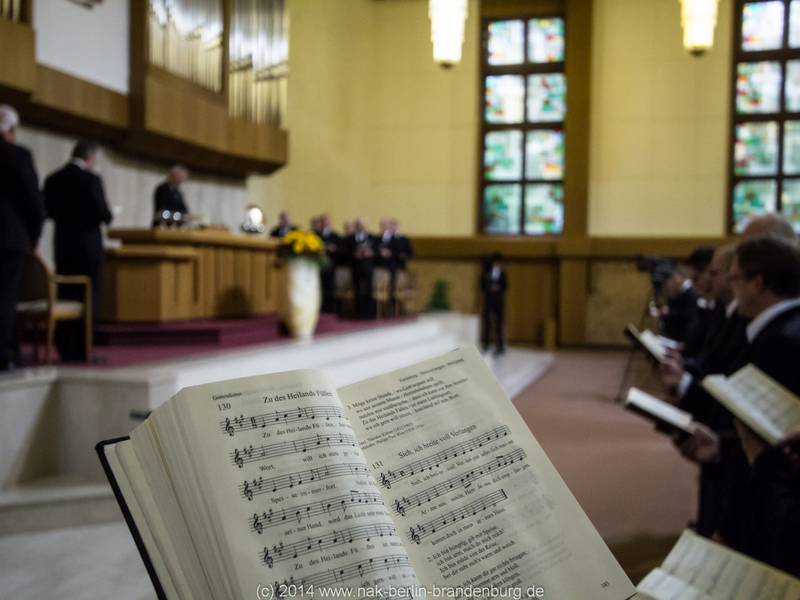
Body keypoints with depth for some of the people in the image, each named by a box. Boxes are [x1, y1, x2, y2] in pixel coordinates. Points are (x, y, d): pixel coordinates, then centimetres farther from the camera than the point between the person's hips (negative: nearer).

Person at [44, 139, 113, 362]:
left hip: (63, 245, 6)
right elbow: (103, 214, -16)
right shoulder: (91, 179, -12)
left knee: (65, 297, 11)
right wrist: (106, 217, 5)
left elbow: (49, 211, 9)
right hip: (88, 246, -6)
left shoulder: (53, 179, 6)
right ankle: (82, 351, 0)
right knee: (89, 299, 0)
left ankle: (65, 350, 12)